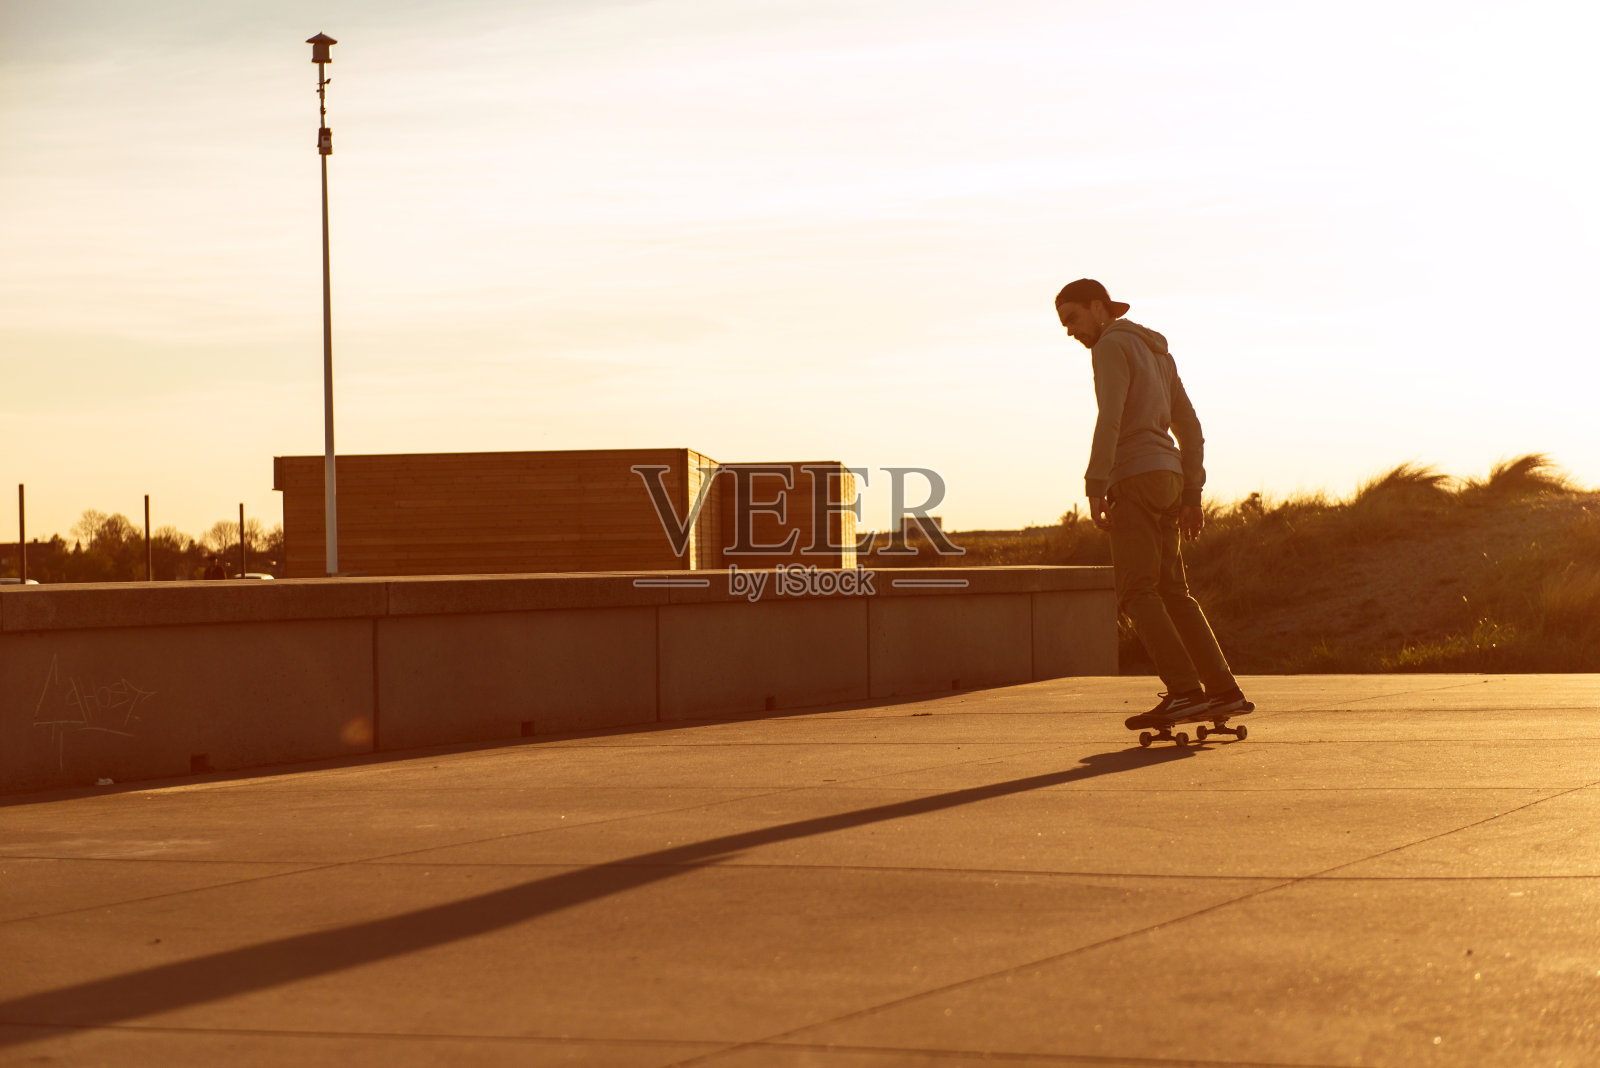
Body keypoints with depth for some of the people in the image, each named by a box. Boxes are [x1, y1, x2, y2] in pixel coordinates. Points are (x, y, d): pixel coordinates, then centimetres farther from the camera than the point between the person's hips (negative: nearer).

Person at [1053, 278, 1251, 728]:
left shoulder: (1113, 346, -6)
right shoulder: (1157, 353, 22)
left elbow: (1109, 420, -19)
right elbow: (1190, 427, 22)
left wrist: (1094, 490, -23)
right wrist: (1192, 498, 21)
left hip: (1135, 478, -9)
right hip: (1167, 480, 9)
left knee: (1137, 594, -12)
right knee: (1170, 593, 12)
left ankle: (1184, 691, -22)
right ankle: (1224, 691, 7)